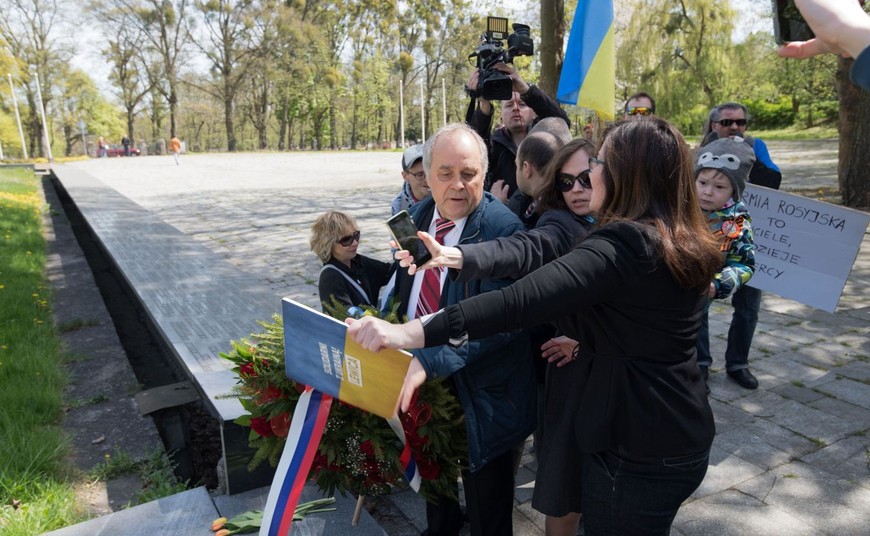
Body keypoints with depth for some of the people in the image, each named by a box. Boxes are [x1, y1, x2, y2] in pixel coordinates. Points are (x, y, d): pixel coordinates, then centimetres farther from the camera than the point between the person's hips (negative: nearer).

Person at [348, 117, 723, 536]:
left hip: (635, 452, -9)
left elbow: (526, 298, -38)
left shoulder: (625, 244, -25)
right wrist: (584, 339, 4)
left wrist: (414, 333, -43)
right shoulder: (686, 244, 5)